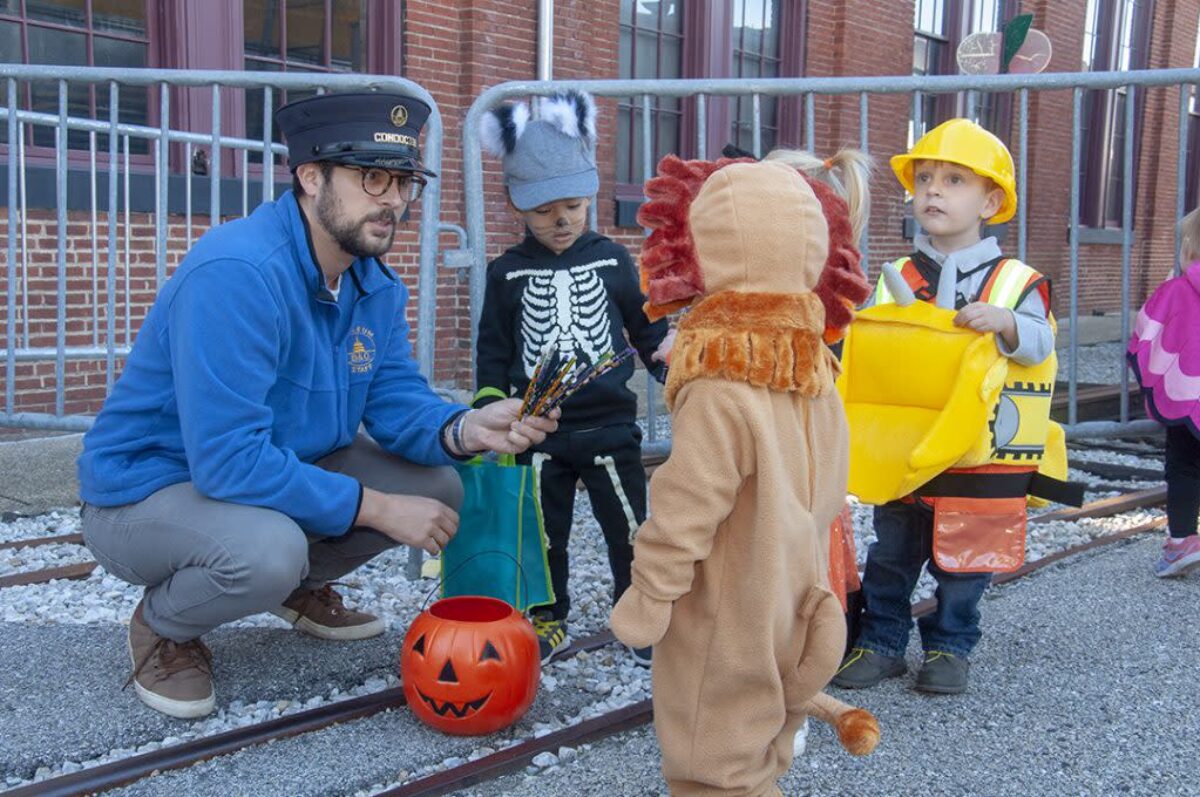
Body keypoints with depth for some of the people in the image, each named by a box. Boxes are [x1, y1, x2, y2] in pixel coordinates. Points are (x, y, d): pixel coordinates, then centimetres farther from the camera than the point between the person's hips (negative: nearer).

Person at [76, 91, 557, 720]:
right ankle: (162, 628, -3)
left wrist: (466, 430, -27)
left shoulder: (376, 284, -2)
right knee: (267, 547, -38)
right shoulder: (236, 274, -31)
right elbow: (228, 460, -35)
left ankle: (302, 586, 20)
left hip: (278, 472, 8)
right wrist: (375, 508, -29)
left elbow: (396, 401, -4)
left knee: (436, 486, -5)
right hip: (144, 493, -8)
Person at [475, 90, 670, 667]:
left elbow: (649, 329, 10)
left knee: (629, 530, 5)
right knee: (543, 533, 10)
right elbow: (493, 353, 4)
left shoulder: (612, 260, 2)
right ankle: (548, 621, 26)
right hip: (539, 433, 0)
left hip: (609, 427, 0)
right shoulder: (507, 274, 1)